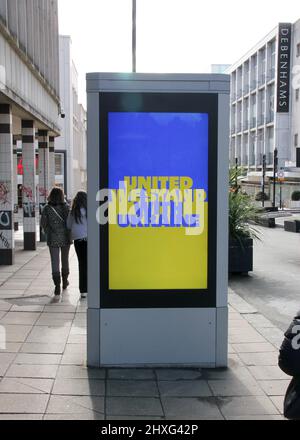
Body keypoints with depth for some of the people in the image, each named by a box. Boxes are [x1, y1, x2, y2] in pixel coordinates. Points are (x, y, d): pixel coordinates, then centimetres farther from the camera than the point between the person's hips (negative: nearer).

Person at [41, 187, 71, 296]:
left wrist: (48, 233, 11)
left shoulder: (47, 208, -8)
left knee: (55, 263, 3)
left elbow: (43, 223, -3)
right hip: (65, 238, 1)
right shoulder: (66, 207, -9)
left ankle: (57, 285, -7)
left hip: (53, 239, -1)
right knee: (65, 260, 19)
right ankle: (65, 281, 34)